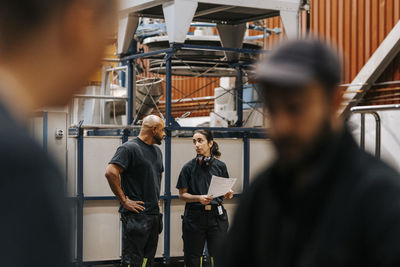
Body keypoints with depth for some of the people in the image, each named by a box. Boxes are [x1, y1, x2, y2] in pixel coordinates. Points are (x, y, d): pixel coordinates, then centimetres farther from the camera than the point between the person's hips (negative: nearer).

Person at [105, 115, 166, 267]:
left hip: (154, 214, 9)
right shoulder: (130, 148, -10)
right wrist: (124, 200, -19)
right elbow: (111, 172, -21)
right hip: (136, 215, -9)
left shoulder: (157, 151, 17)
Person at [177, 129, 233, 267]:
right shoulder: (189, 167, 1)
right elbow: (182, 194, 1)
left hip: (216, 216, 1)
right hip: (194, 217, -1)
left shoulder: (220, 166, 7)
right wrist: (199, 198, -16)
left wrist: (228, 194, -7)